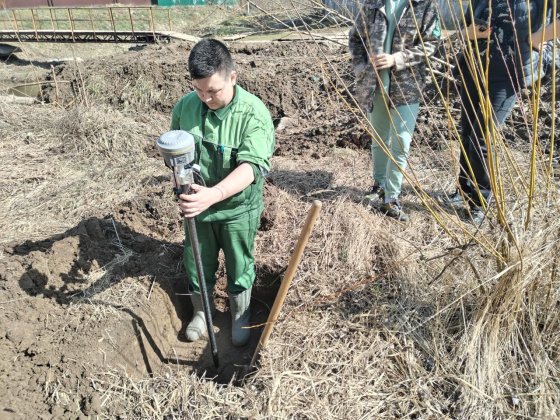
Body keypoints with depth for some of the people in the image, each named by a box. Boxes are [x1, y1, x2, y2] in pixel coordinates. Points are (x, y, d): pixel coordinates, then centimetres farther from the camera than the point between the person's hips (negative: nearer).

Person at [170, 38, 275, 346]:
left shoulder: (254, 113, -23)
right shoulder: (185, 106, -9)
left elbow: (252, 166, -33)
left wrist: (213, 194, -45)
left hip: (237, 208, -3)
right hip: (197, 205, 4)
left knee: (239, 267, 17)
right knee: (196, 263, 20)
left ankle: (241, 316, 44)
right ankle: (200, 311, 48)